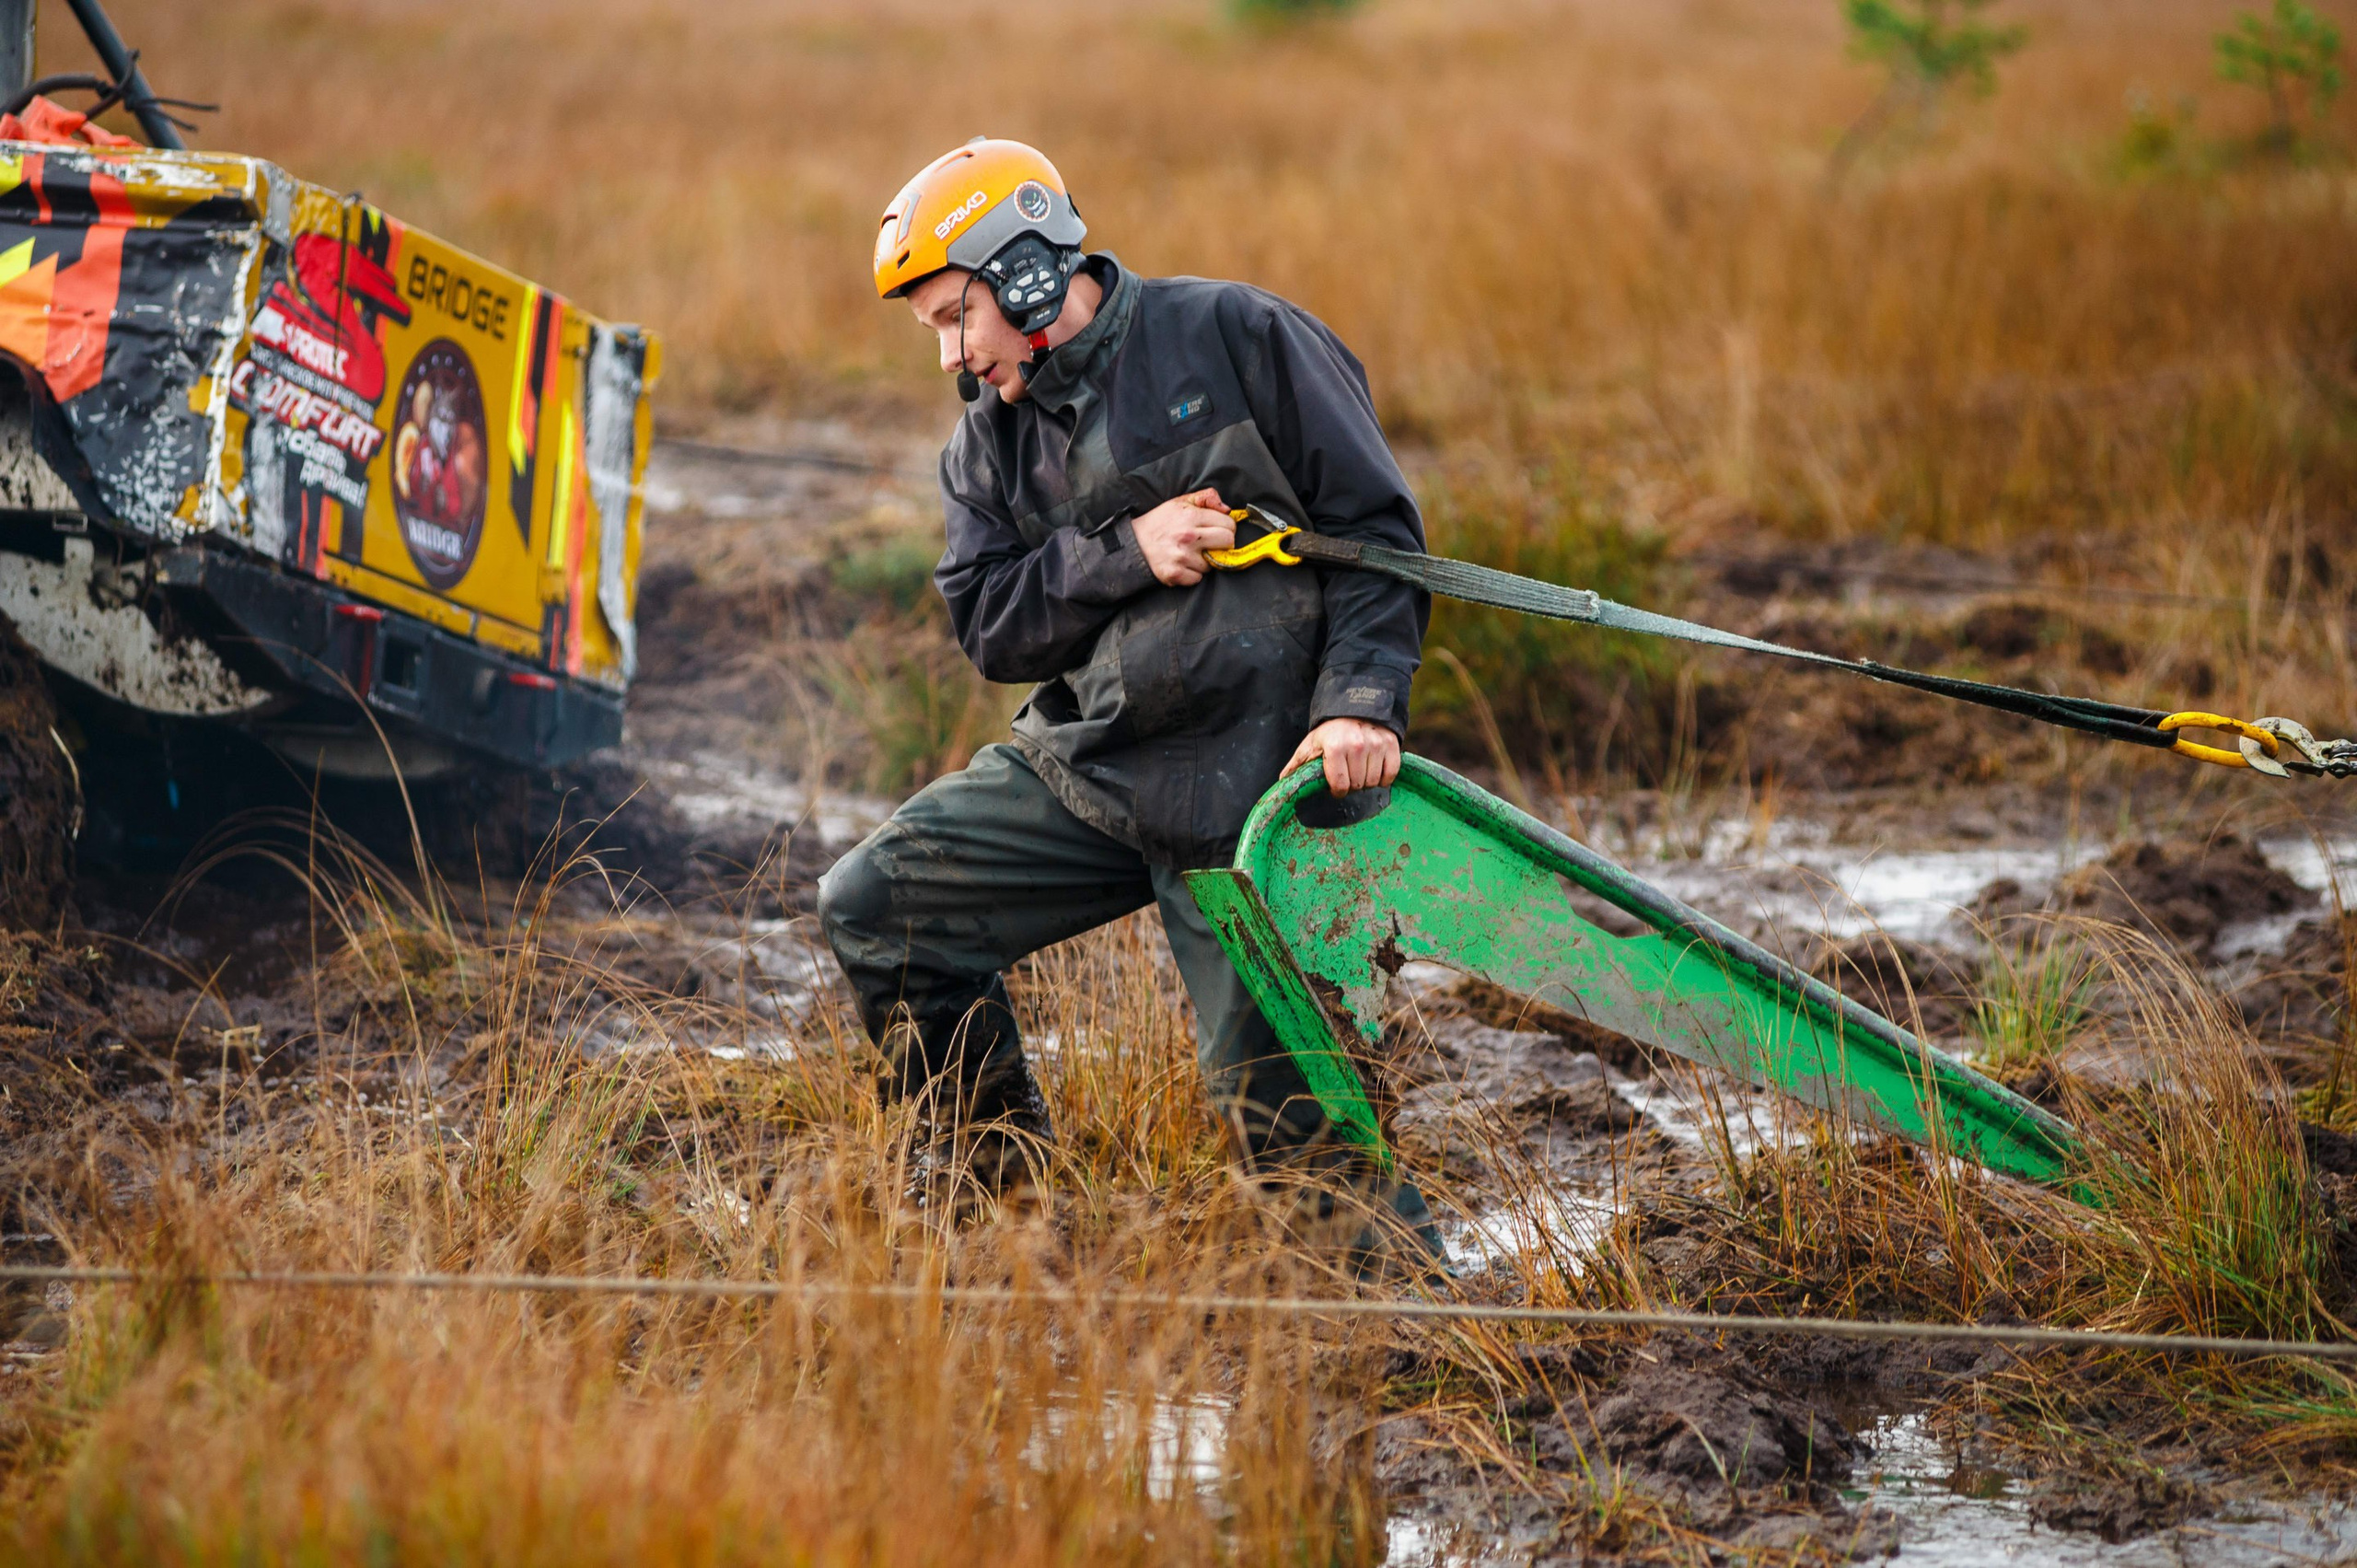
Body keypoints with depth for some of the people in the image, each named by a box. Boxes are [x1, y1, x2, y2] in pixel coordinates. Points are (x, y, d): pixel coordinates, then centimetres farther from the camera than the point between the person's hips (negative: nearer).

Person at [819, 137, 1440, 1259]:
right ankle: (1011, 1197, 12)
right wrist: (1125, 557, -14)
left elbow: (1376, 526, -7)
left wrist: (1358, 700, -20)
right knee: (873, 910, 0)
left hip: (1254, 786, -6)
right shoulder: (989, 443, 10)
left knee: (1276, 1104, -10)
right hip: (1082, 769, 6)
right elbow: (987, 625, 2)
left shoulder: (1239, 340, -6)